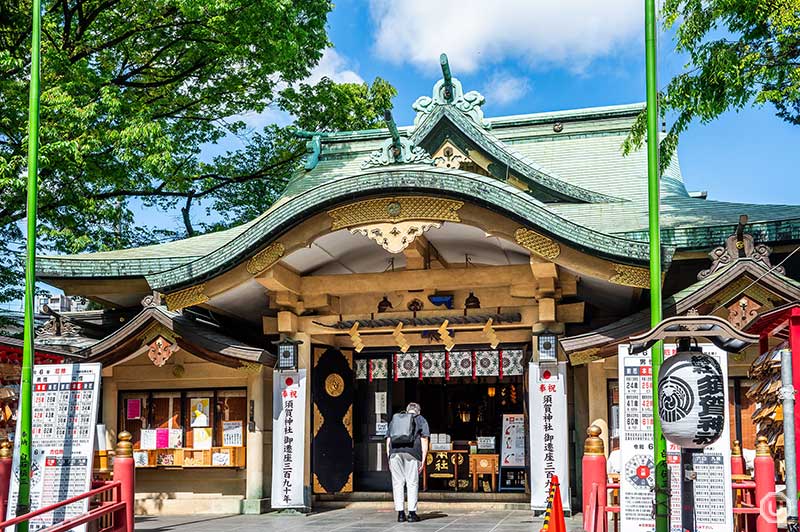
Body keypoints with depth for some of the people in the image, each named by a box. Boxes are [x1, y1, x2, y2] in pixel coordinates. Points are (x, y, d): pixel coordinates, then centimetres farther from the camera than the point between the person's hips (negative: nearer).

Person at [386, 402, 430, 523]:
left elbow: (388, 440, 21)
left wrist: (389, 458, 21)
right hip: (412, 450, -2)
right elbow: (424, 441, 8)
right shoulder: (421, 420, 20)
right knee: (412, 483, 3)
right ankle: (412, 513, 1)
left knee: (397, 482, 5)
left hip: (395, 451, 2)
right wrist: (423, 461, 7)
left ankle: (400, 514, 4)